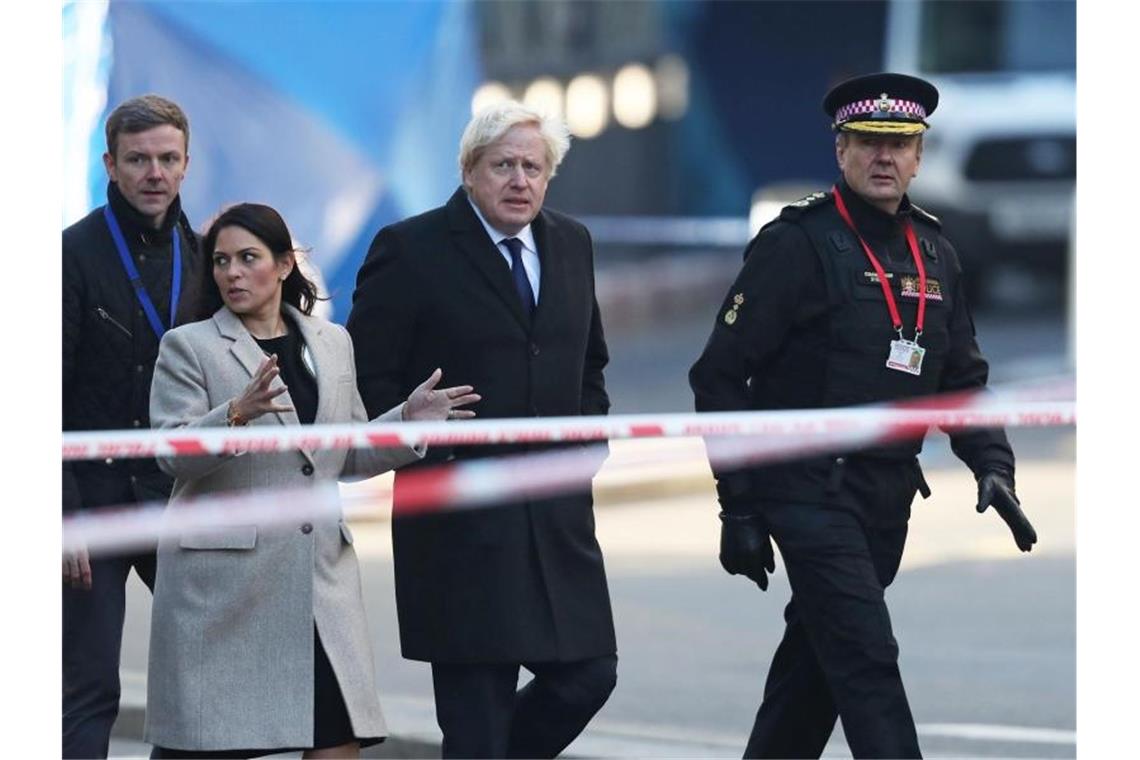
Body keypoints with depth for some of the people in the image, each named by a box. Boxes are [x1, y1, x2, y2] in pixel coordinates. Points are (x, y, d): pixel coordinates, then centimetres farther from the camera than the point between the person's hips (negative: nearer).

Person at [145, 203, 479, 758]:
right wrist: (237, 415, -28)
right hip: (223, 581, -4)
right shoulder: (187, 347, 0)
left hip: (319, 578, 4)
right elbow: (173, 454, -11)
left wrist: (406, 422, 2)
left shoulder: (332, 343, 14)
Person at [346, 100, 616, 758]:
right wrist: (428, 454, -12)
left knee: (587, 675, 3)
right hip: (460, 523, -6)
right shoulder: (411, 250, -6)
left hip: (559, 514, 6)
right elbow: (366, 378, -6)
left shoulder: (571, 245, 12)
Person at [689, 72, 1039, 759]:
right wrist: (739, 508, -11)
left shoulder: (935, 252, 10)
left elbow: (963, 377, 17)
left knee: (817, 652, 15)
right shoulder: (796, 243, -9)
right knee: (865, 657, -13)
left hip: (890, 494, 6)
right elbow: (720, 377, -9)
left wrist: (992, 465, -1)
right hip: (811, 489, -6)